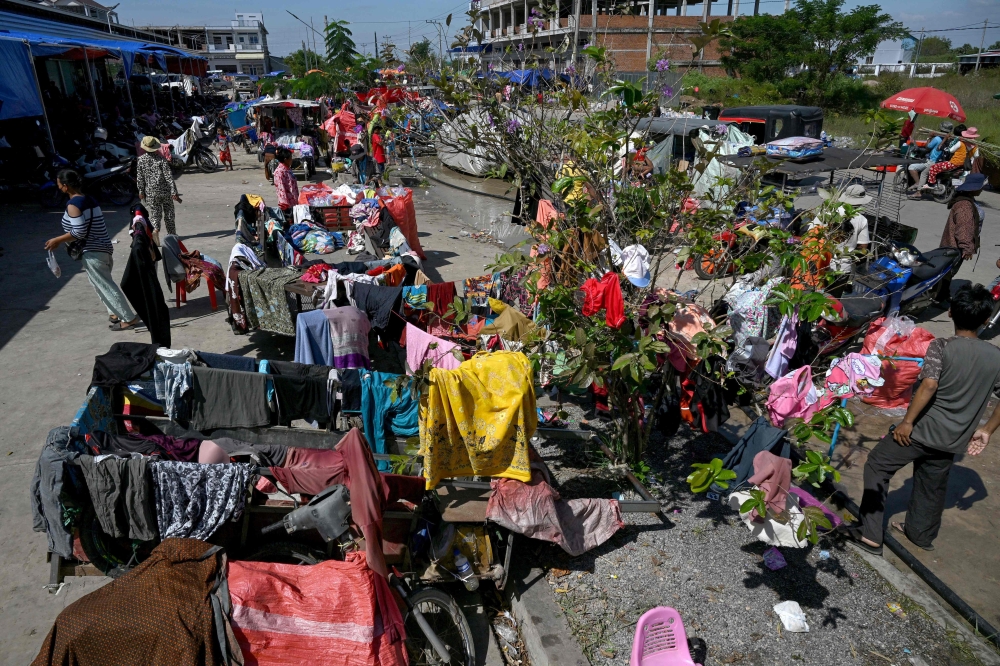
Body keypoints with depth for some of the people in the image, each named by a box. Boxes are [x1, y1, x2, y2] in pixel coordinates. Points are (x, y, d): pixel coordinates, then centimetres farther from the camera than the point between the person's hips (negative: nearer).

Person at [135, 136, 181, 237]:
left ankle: (155, 230, -21)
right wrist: (174, 192, -10)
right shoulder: (161, 159, -9)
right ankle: (172, 235, 23)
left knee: (155, 215, 5)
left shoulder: (140, 160, -2)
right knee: (169, 214, 13)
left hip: (151, 193, 1)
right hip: (165, 191, -1)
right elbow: (169, 176, -12)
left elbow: (140, 178, 2)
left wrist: (141, 191, 14)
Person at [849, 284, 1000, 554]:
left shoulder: (941, 347, -14)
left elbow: (929, 384, -26)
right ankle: (921, 533, 44)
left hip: (924, 429, -6)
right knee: (933, 485, 24)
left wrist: (907, 422, -21)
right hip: (954, 438, 6)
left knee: (877, 466, 7)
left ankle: (870, 535, 5)